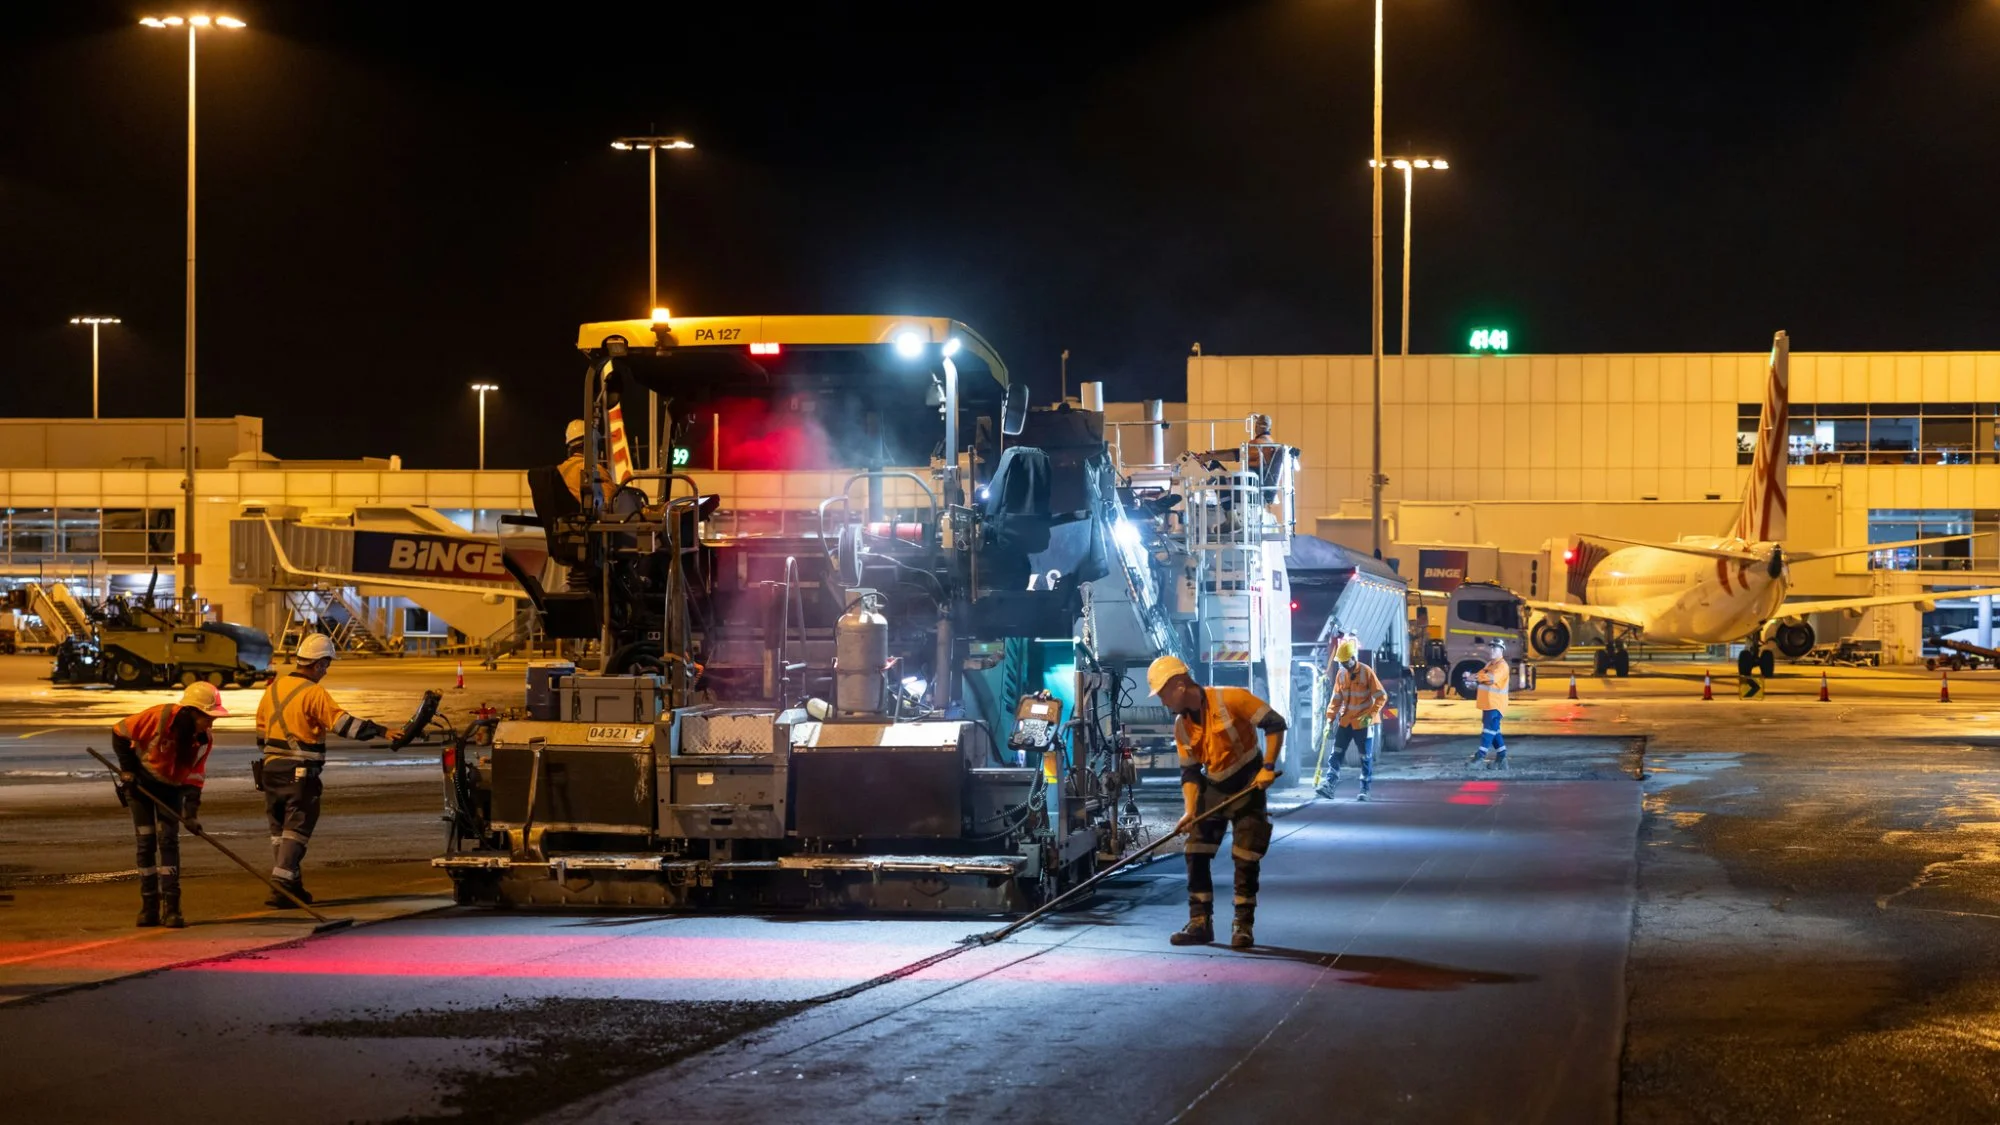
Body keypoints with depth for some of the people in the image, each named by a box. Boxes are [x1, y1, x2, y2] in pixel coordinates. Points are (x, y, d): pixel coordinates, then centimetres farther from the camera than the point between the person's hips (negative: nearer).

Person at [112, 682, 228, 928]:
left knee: (168, 840, -9)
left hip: (170, 787, 3)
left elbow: (194, 777, -11)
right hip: (141, 782, -3)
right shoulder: (159, 717, -29)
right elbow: (120, 732, -17)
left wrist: (191, 812, -22)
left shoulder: (205, 739, -15)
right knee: (146, 842, -2)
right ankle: (149, 908, 6)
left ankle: (171, 908, -10)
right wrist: (127, 770, -13)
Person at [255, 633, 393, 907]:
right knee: (296, 830, -4)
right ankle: (282, 886, -12)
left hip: (271, 768, 7)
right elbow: (343, 723, -21)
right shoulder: (313, 693, -13)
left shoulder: (273, 688, 11)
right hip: (300, 773, -7)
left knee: (279, 829, 14)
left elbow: (261, 731, 19)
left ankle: (291, 885, 19)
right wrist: (380, 731, -21)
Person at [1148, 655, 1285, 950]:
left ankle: (1244, 925, 4)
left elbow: (1275, 724, -17)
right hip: (1213, 790, 6)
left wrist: (1268, 767, -22)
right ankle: (1200, 923, 7)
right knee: (1196, 855, 0)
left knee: (1245, 858, -6)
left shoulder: (1229, 699, -22)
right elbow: (1190, 772, 2)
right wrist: (1190, 811, -12)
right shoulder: (1181, 726, -2)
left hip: (1248, 787, -6)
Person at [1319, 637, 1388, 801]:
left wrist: (1371, 715, -20)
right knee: (1337, 754, -4)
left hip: (1364, 722, -5)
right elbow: (1337, 698, 10)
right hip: (1345, 721, 5)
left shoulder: (1367, 672, -13)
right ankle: (1329, 785, -8)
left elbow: (1381, 697, -12)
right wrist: (1330, 717, 1)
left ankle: (1364, 790, 10)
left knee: (1366, 757, 3)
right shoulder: (1341, 674, 2)